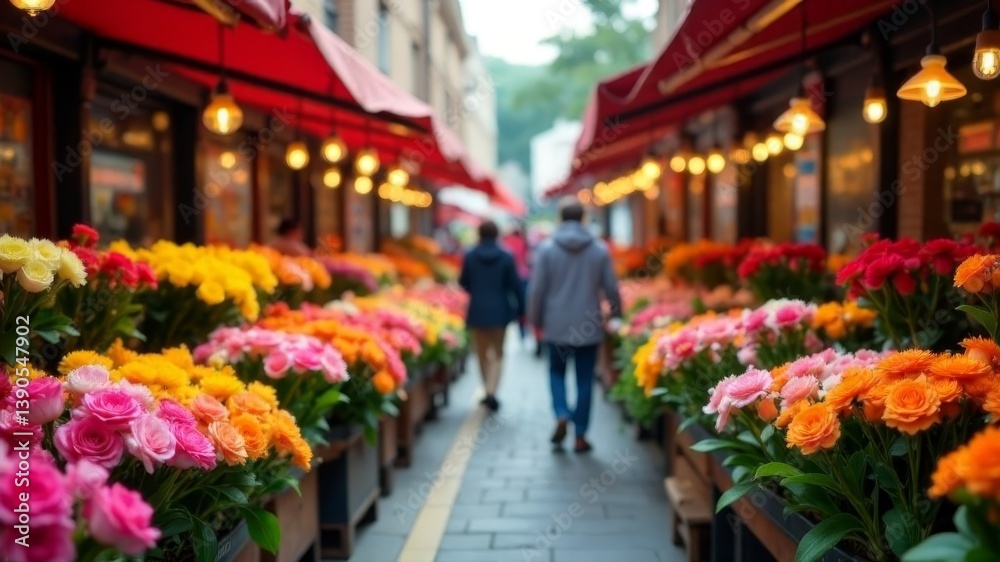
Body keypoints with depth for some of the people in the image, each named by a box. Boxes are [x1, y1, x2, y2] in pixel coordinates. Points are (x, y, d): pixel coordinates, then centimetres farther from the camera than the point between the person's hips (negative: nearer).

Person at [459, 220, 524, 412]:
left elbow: (463, 283, 2)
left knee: (483, 353, 14)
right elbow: (515, 285, -6)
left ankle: (488, 391, 20)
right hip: (500, 311, 0)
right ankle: (491, 391, -9)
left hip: (477, 311, 1)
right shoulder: (506, 257, -7)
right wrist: (520, 308, 4)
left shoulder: (469, 256, -5)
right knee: (498, 353, 9)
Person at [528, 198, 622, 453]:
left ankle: (561, 415, -3)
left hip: (556, 325, 0)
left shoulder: (547, 248, -5)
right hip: (588, 326, 0)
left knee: (557, 371, 19)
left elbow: (536, 289, -4)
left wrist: (535, 318, 9)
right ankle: (580, 435, 10)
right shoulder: (600, 250, -2)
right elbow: (611, 288, 3)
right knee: (585, 379, 8)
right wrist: (616, 315, 19)